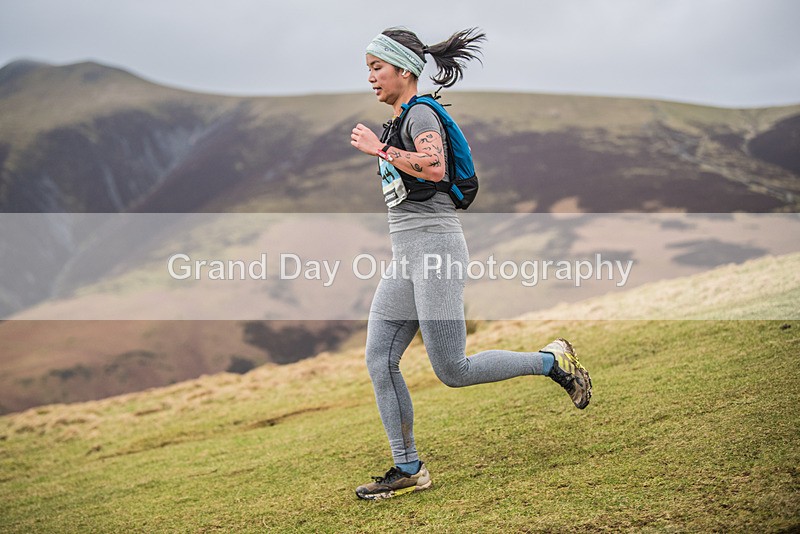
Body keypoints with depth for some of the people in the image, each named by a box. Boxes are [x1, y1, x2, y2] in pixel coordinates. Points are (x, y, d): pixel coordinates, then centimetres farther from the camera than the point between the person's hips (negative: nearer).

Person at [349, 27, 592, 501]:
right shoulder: (399, 122, 21)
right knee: (379, 361, 2)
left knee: (453, 371, -10)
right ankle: (409, 470, 9)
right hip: (406, 256, 10)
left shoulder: (420, 113, -8)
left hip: (434, 247, -10)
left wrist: (378, 149, -18)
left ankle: (552, 361, 8)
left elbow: (435, 168, -26)